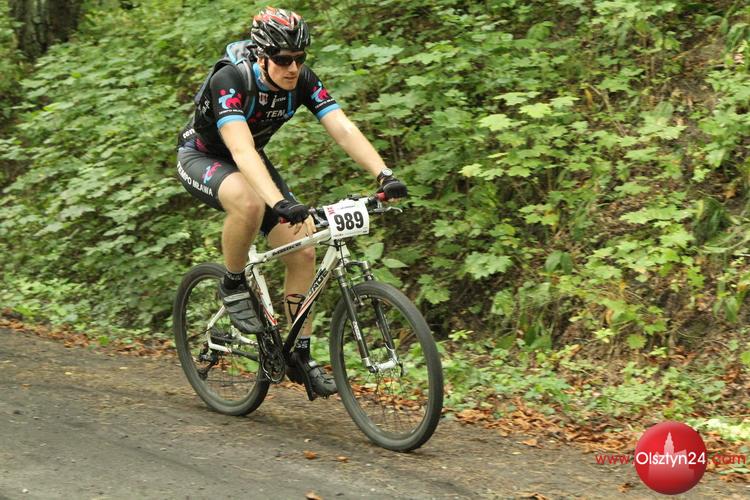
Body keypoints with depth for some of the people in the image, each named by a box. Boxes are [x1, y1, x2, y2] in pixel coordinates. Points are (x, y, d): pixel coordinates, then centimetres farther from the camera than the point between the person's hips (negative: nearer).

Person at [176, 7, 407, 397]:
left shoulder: (303, 82, -18)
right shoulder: (229, 81, -34)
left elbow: (343, 129, -26)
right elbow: (241, 149, -47)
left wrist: (383, 173, -43)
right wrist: (279, 202, -61)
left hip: (250, 162, 6)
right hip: (201, 158, -6)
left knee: (303, 250, -9)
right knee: (249, 202, -40)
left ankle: (301, 355, 2)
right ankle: (232, 286, -13)